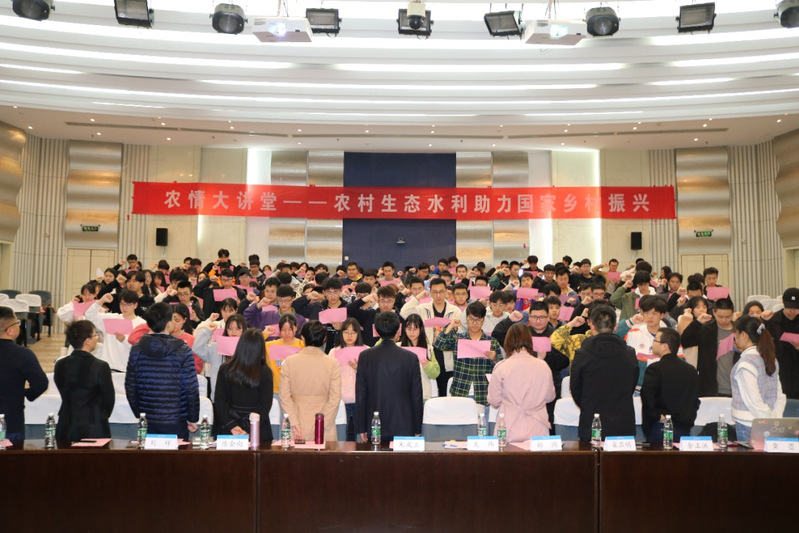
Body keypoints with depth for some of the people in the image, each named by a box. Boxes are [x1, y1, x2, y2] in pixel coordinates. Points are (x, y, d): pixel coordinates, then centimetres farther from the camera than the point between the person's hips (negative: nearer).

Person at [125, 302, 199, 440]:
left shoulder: (137, 350, -1)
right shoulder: (183, 350, -12)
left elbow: (130, 387, 4)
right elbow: (192, 388, -11)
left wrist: (139, 413, 16)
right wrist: (193, 419, -1)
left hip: (147, 422, 4)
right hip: (176, 423, -3)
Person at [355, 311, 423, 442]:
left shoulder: (365, 356, -3)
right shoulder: (411, 358, -3)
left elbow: (360, 395, -1)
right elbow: (417, 396, 0)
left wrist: (361, 428, 6)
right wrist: (417, 430, 9)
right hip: (404, 428, 0)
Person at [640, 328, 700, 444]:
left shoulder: (655, 369, -9)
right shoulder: (691, 370, 10)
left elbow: (647, 396, -22)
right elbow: (696, 400, 15)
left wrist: (657, 416, -12)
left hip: (659, 428, -6)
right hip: (684, 428, 6)